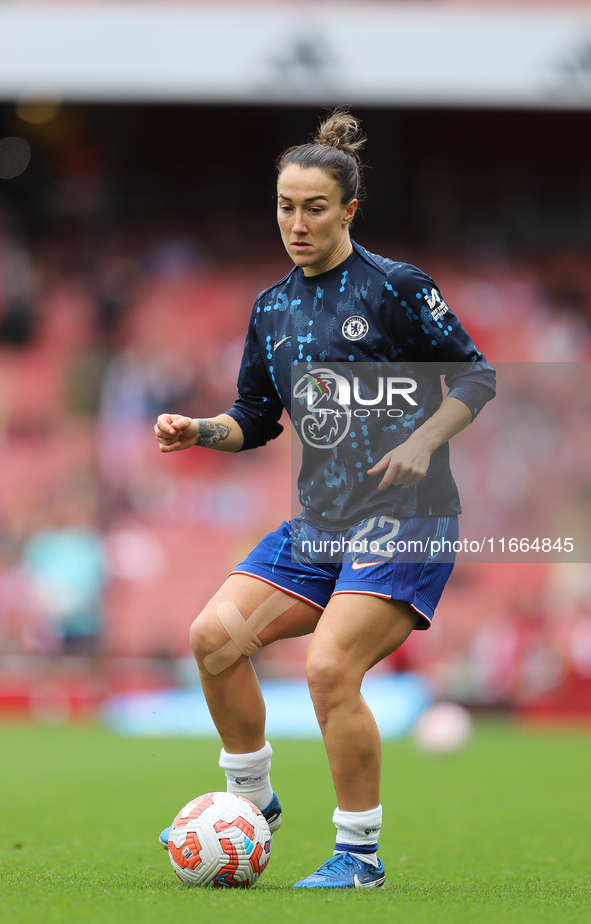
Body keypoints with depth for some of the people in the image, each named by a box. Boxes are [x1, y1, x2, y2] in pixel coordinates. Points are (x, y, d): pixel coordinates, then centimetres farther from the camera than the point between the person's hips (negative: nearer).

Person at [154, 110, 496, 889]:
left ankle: (360, 854, -5)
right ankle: (251, 802, 12)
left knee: (329, 668, -20)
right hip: (320, 520, 7)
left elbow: (476, 376, -3)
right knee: (214, 634, -8)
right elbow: (257, 421, 18)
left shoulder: (394, 286, -6)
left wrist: (423, 442, -18)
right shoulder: (271, 308, 11)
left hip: (404, 518, -7)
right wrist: (200, 430, -1)